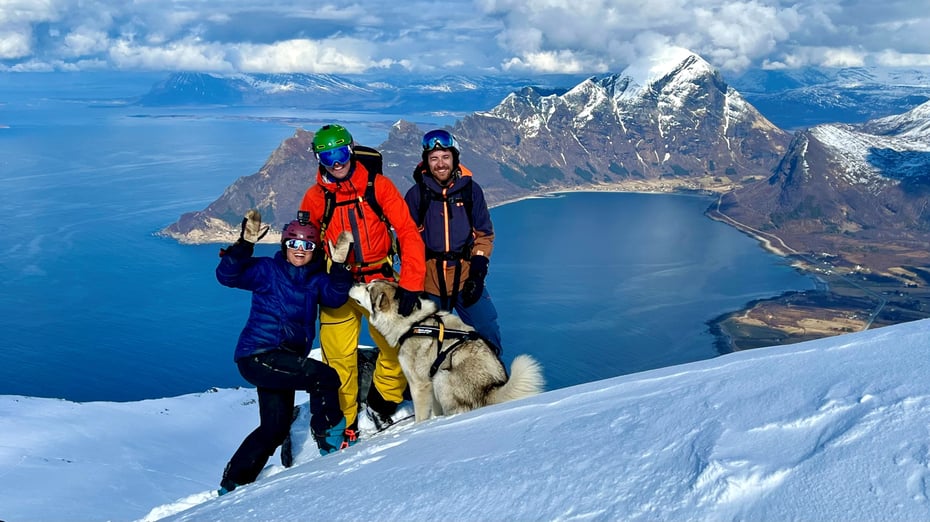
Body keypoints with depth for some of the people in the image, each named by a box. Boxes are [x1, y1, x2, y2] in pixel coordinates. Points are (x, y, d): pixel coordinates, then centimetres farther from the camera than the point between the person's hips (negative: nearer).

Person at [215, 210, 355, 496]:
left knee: (276, 427, 14)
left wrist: (339, 266, -22)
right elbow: (227, 275, -16)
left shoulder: (316, 278, 11)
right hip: (259, 355, -8)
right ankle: (332, 439, -4)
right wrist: (245, 244, -28)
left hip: (285, 359, 8)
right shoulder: (267, 269, -3)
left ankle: (234, 482, 25)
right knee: (325, 376, -20)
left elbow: (335, 296, -8)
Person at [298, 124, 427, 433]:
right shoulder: (315, 198, 0)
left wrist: (410, 286, -16)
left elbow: (408, 233, -10)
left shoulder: (377, 185, -6)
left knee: (399, 349, -4)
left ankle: (381, 405, 22)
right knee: (339, 360, 1)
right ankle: (344, 425, 21)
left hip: (380, 281, 0)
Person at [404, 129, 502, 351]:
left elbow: (484, 234, 7)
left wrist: (478, 271, -4)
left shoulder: (471, 189, 2)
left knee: (489, 334, -2)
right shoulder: (416, 194, 0)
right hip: (429, 281, 0)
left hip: (466, 279, 0)